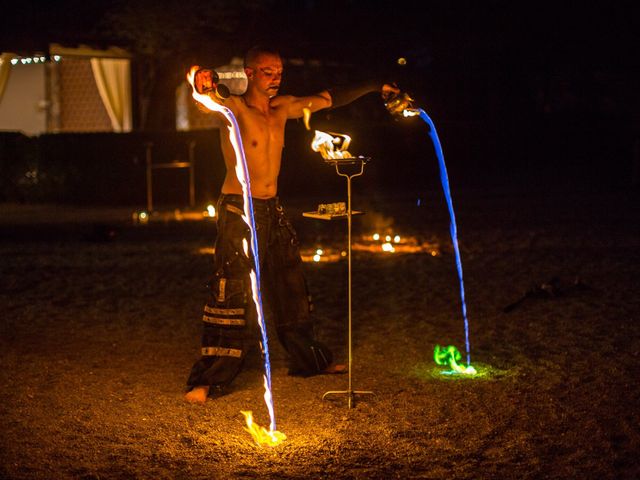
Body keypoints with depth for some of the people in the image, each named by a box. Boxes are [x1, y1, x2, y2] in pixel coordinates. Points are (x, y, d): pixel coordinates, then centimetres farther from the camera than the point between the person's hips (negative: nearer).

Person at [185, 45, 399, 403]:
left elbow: (327, 100, 19)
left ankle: (310, 360, 33)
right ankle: (207, 381, -6)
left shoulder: (282, 108, 10)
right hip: (239, 211, -7)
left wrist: (375, 88, 20)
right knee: (235, 296, -11)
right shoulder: (235, 108, -10)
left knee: (291, 290, 16)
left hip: (273, 211, 7)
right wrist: (205, 89, -57)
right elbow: (214, 105, -33)